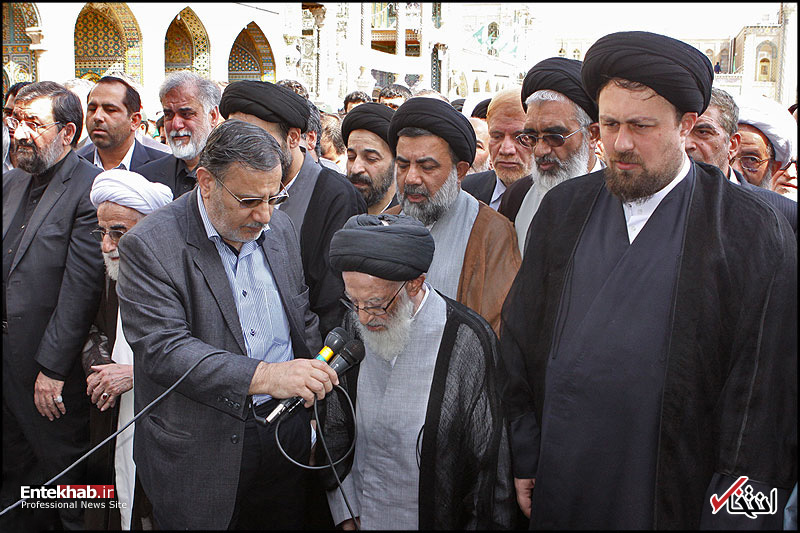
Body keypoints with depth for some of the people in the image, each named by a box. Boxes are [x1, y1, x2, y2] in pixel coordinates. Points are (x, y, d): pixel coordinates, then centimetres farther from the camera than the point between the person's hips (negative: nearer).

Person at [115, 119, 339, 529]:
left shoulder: (279, 228, 4)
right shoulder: (149, 246, -15)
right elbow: (162, 349, -24)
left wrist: (318, 379, 1)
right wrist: (264, 376, -33)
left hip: (286, 432, 5)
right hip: (198, 454, -5)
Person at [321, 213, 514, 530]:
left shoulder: (467, 342, -21)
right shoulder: (355, 325, -5)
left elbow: (490, 466, -13)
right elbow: (335, 428, 4)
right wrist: (346, 516, 2)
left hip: (435, 520, -4)